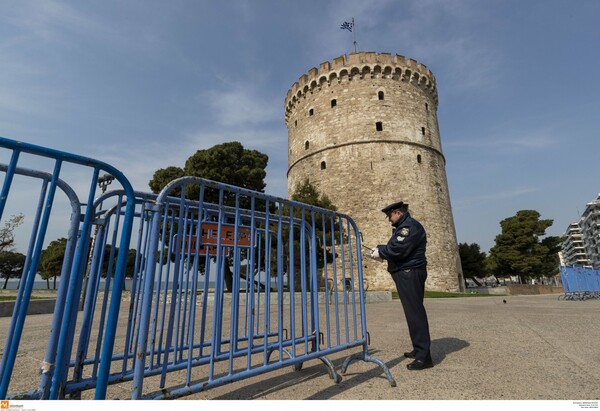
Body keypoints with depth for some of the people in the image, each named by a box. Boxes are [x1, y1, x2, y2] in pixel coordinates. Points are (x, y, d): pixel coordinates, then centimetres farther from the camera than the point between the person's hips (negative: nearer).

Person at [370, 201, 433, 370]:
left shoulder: (410, 226, -13)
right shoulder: (403, 226, 21)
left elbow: (397, 249, -22)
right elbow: (393, 247, 21)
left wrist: (380, 252, -7)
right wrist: (381, 249, 5)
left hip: (410, 273, -11)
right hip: (406, 273, 11)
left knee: (415, 312, -9)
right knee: (413, 312, 15)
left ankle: (424, 356, -5)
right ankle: (419, 349, 26)